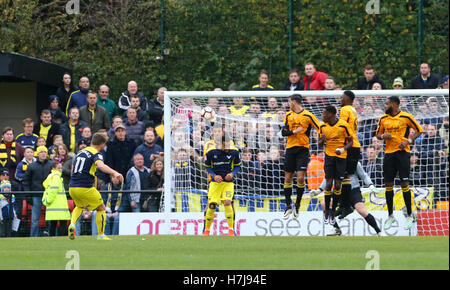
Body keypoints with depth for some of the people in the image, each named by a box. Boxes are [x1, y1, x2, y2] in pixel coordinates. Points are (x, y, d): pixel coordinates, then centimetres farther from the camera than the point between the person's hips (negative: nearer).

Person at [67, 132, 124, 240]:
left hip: (72, 187, 7)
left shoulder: (81, 152, 18)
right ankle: (101, 235, 11)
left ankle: (72, 224, 7)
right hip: (85, 188, -7)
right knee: (101, 208, 12)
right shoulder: (96, 154, -6)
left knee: (79, 206, 33)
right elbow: (100, 165, -28)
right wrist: (114, 173, -40)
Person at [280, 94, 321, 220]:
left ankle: (297, 205, 3)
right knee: (288, 178, 3)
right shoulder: (288, 115, 10)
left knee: (300, 177, -13)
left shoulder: (308, 115, -3)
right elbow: (283, 132, 6)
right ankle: (288, 207, 13)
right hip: (290, 148, 4)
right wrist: (294, 131, -11)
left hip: (303, 149, -4)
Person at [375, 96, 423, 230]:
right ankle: (390, 216, 13)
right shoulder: (383, 118, 9)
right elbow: (378, 134, 19)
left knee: (404, 184, -7)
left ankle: (409, 215, 2)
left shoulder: (406, 117, -5)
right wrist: (383, 136, -4)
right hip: (389, 153, 4)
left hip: (402, 152, -4)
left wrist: (408, 141, -12)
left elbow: (419, 130, 2)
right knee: (388, 185, 4)